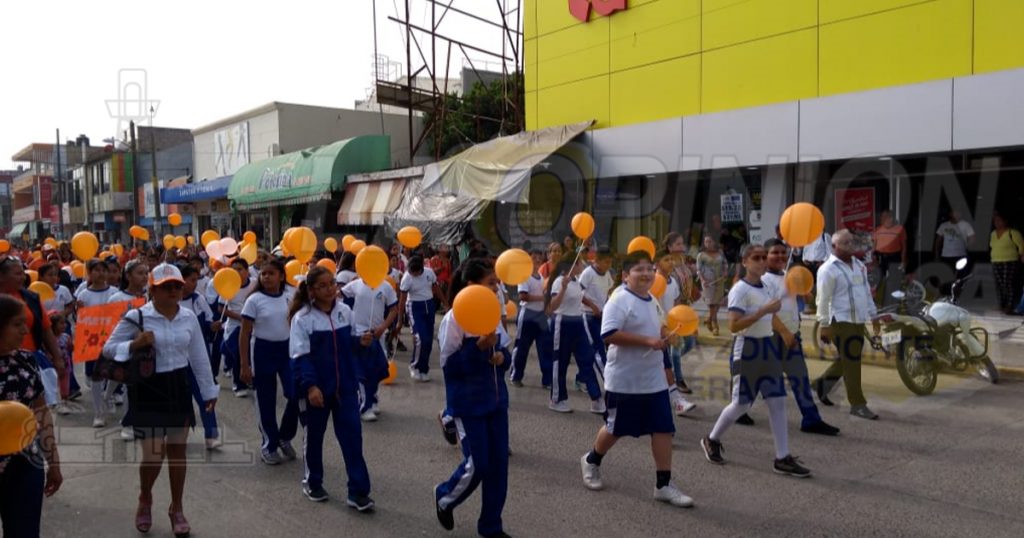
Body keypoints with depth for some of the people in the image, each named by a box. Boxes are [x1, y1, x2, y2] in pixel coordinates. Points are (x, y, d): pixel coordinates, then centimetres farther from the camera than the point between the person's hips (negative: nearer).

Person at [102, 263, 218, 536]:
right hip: (148, 390, -4)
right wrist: (134, 344, -24)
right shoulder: (136, 317, -11)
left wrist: (209, 391, 11)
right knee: (153, 455, -3)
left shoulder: (189, 317, 0)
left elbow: (199, 356, 8)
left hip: (179, 388, 4)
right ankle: (145, 499, 30)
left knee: (177, 449, 11)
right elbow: (108, 348, -4)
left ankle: (177, 509, 29)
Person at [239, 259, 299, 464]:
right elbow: (244, 334, -6)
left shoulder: (290, 298, 1)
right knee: (266, 401, 6)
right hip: (263, 350, -2)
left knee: (296, 394, -9)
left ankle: (285, 437, 17)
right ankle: (269, 445, 24)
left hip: (287, 349, 2)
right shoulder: (254, 300, -7)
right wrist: (244, 365, -9)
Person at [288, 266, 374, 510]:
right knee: (314, 436, 14)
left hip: (344, 385, 3)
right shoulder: (302, 318, -12)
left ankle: (358, 491, 5)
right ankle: (312, 483, 35)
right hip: (316, 387, -3)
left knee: (352, 435, 0)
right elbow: (300, 356, -17)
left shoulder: (345, 311, 1)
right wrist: (310, 386, -24)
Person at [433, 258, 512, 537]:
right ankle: (444, 497, 29)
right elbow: (448, 364, -16)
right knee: (477, 465, -2)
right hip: (468, 404, -7)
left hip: (496, 399, 7)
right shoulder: (454, 319, -15)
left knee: (498, 463, 8)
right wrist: (479, 347, -26)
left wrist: (501, 356, -10)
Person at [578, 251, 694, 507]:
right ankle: (591, 461, 36)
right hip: (624, 381, -7)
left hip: (654, 380, 7)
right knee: (616, 428, 9)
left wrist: (663, 333, 4)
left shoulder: (652, 300, 11)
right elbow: (609, 334, -28)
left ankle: (664, 485, 11)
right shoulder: (619, 301, -17)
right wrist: (648, 341, -27)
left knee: (663, 429, 3)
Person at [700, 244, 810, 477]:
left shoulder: (769, 288, 9)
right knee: (741, 404, 1)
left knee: (777, 401, 3)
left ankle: (783, 458, 8)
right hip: (747, 349, -7)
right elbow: (733, 326, -24)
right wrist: (764, 310, -26)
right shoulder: (740, 290, -14)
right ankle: (712, 440, 25)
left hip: (768, 347, 7)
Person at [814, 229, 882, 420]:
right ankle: (857, 404, 4)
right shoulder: (829, 269, -11)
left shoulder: (859, 265, 14)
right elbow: (823, 300, -13)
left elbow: (867, 292, 21)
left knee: (849, 361, 15)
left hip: (858, 321, 8)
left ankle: (823, 383, 33)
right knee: (851, 363, -4)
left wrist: (873, 315, 19)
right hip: (842, 322, -8)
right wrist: (824, 325, -14)